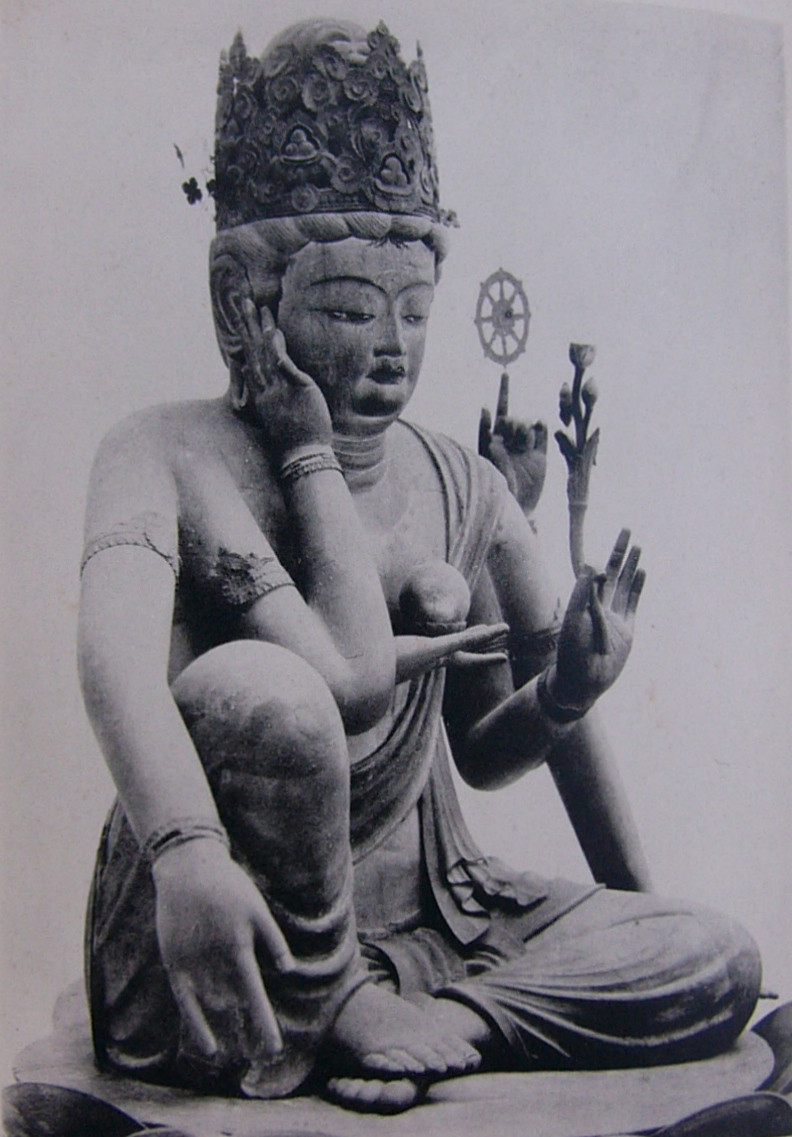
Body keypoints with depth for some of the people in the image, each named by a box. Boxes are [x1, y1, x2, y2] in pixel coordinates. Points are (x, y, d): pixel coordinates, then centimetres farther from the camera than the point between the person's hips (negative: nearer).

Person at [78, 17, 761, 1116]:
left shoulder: (465, 486, 7)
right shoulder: (169, 453, -7)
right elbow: (115, 657, -28)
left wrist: (564, 694, -7)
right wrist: (188, 847, -46)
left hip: (419, 911, 5)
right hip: (220, 924, -4)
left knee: (720, 961, -12)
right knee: (258, 685, -35)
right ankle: (337, 1010, -14)